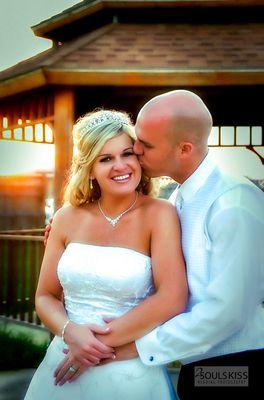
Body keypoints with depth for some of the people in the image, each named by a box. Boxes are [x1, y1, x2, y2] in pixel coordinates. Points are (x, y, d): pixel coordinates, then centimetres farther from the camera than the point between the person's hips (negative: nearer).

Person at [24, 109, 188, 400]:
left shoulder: (159, 215, -11)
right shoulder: (68, 218, -1)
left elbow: (172, 300, -18)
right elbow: (45, 296, 4)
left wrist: (102, 341, -15)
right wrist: (69, 331, -15)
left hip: (129, 375, -3)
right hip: (63, 365, 3)